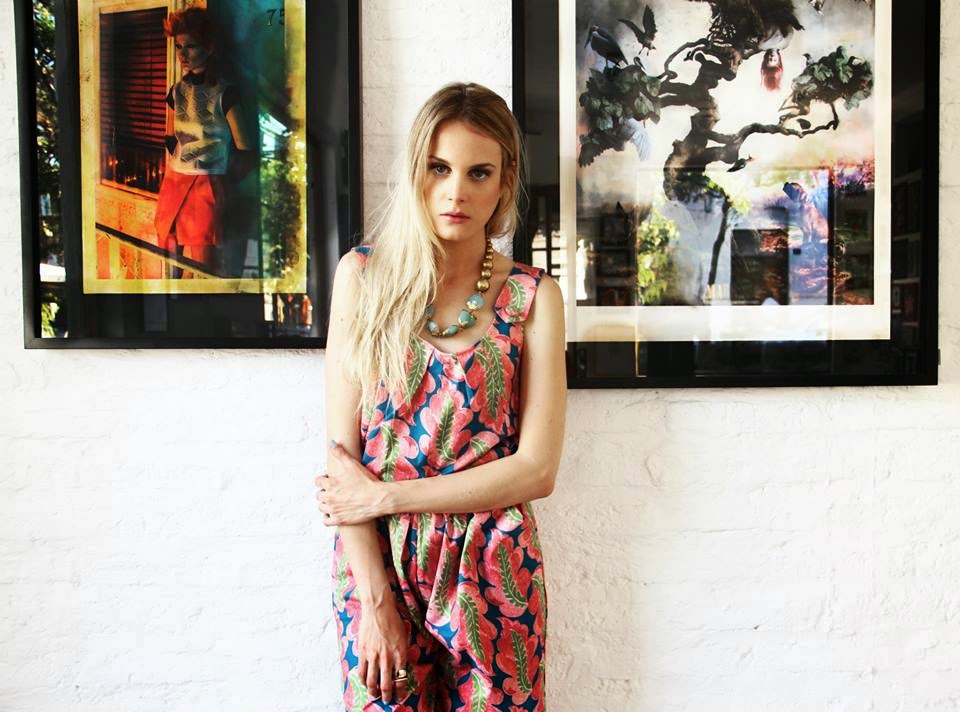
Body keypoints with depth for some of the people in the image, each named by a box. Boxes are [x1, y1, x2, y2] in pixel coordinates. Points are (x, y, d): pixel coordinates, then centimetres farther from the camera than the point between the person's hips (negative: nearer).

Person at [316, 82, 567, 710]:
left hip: (494, 570, 0)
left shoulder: (533, 295, -2)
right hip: (378, 560, 0)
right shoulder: (364, 273, -1)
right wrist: (375, 600, -9)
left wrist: (385, 496, -11)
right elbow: (342, 448, -4)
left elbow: (537, 469, -8)